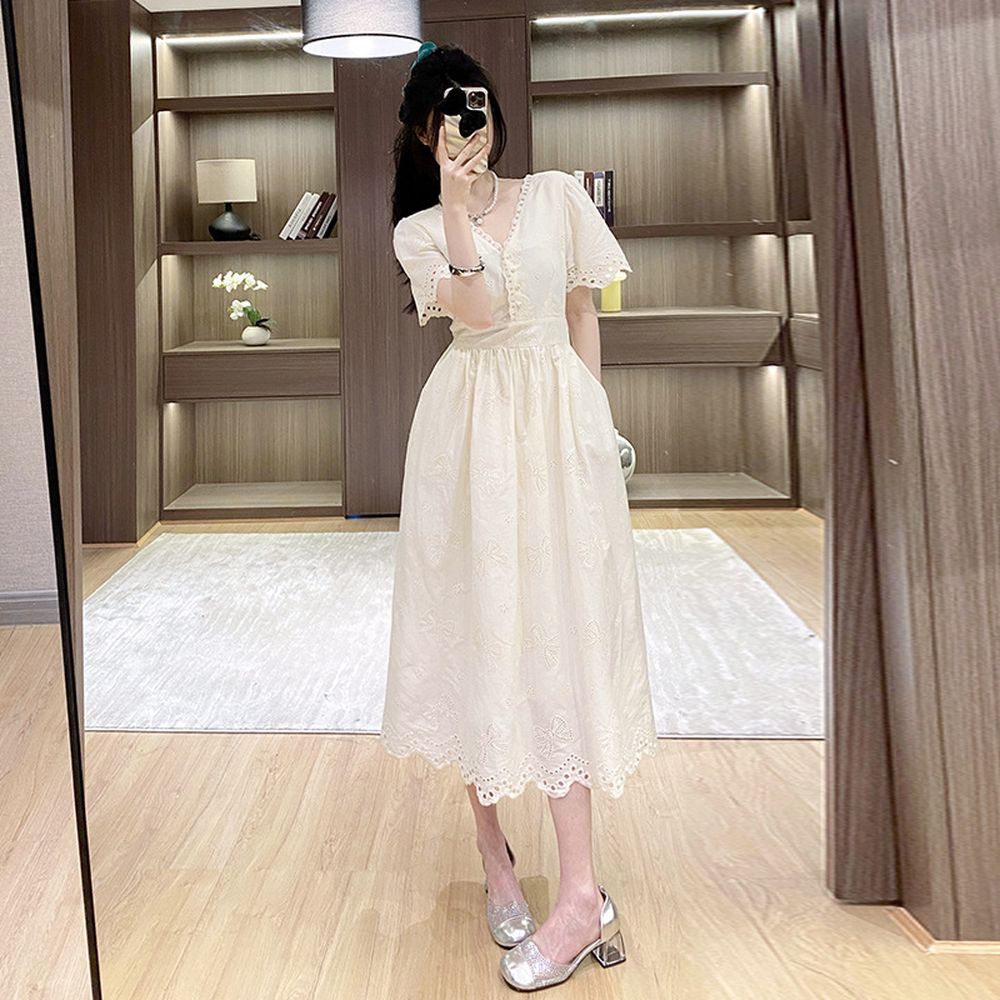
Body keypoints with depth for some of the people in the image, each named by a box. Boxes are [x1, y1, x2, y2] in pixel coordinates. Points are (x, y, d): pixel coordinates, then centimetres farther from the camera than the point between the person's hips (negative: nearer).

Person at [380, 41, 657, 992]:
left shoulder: (557, 195, 11)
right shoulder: (418, 230, 8)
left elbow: (582, 313, 12)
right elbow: (477, 312, -10)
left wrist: (593, 420, 7)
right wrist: (454, 203, -15)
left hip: (557, 421, 0)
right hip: (468, 430, 1)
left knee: (555, 630, -6)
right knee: (475, 624, 3)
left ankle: (581, 893, -5)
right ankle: (492, 849, 21)